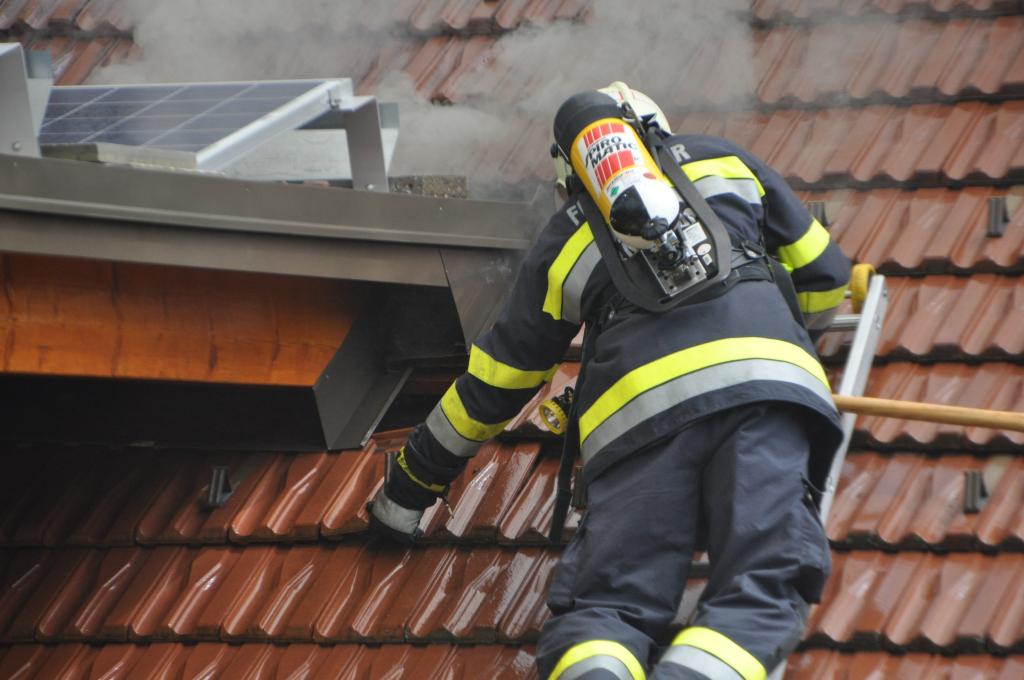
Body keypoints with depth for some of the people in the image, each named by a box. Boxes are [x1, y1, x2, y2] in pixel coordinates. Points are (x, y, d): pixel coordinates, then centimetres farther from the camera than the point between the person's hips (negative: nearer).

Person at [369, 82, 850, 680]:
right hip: (759, 383, 0)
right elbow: (825, 277, 34)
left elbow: (498, 374, 34)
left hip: (643, 406, 1)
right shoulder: (724, 161, 30)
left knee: (605, 607, -2)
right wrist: (799, 335, 58)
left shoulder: (567, 237, 30)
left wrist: (411, 484, 46)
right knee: (762, 587, -10)